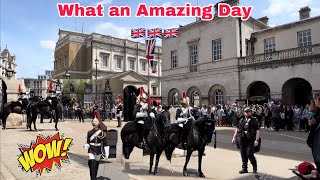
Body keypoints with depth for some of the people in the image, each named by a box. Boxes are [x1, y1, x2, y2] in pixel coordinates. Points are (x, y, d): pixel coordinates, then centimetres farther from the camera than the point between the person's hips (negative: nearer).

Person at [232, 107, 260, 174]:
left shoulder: (254, 120, -1)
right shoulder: (241, 120, 13)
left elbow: (257, 131, -8)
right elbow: (237, 129, 17)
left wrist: (257, 140, -17)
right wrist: (234, 137, 12)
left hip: (250, 140, -5)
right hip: (242, 140, 5)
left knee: (249, 154, -8)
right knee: (243, 155, 8)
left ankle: (255, 167, 18)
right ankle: (244, 168, 19)